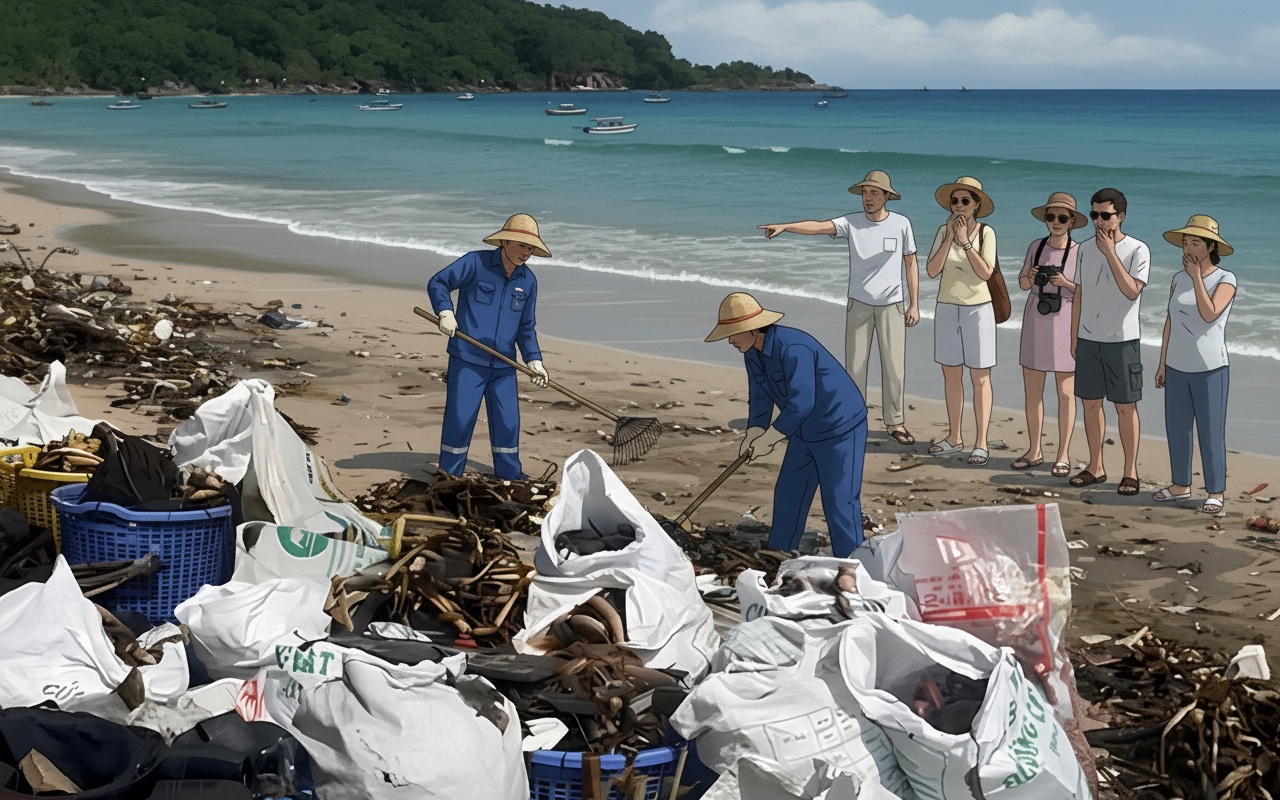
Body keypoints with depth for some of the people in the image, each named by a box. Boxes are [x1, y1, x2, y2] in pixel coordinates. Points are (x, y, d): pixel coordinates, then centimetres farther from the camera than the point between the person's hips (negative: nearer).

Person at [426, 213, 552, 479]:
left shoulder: (528, 281, 8)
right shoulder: (475, 263, -8)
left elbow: (526, 326, 14)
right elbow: (438, 283, -5)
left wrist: (534, 360, 5)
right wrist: (445, 312, -21)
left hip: (503, 364, 5)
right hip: (467, 358, -4)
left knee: (507, 421, 6)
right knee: (459, 417, -2)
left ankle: (509, 474, 21)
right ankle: (449, 476, 9)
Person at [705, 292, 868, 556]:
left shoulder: (793, 349, -30)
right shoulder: (752, 353, -1)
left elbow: (801, 403, -33)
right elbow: (760, 398, 8)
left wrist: (768, 439, -23)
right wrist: (752, 434, -8)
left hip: (841, 428, -10)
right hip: (806, 432, 10)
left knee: (839, 502, -8)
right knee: (787, 495, 14)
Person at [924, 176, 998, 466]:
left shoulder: (986, 232, -7)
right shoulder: (944, 231, 2)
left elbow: (986, 273, -16)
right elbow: (932, 270, -7)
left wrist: (965, 242, -18)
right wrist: (949, 238, -14)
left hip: (977, 310, -4)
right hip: (947, 309, 4)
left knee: (980, 377, -2)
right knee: (951, 375, 10)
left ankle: (981, 442, -2)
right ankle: (954, 437, 20)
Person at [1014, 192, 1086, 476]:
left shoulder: (1079, 252, -7)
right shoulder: (1036, 246, 5)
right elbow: (1023, 284, 13)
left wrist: (1067, 283, -21)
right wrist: (1029, 277, -8)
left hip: (1065, 325, -4)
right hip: (1035, 325, 4)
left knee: (1066, 393, 0)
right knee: (1032, 391, 8)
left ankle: (1063, 455, 7)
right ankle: (1034, 451, 19)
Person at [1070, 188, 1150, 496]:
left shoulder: (1137, 250, -7)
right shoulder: (1087, 249, 8)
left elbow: (1132, 291, -20)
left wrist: (1110, 253, -19)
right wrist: (1074, 337, 11)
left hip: (1122, 340, -5)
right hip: (1088, 339, 5)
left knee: (1125, 406, -1)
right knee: (1091, 403, 9)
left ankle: (1131, 471, 6)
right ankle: (1095, 467, 20)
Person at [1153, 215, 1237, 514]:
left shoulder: (1225, 280, -6)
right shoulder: (1179, 279, 8)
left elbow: (1209, 314, -20)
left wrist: (1196, 277, -16)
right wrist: (1162, 363, 13)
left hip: (1210, 369, -5)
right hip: (1177, 367, 5)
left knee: (1211, 432, -3)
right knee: (1176, 430, 11)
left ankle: (1215, 492, 4)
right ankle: (1181, 485, 24)